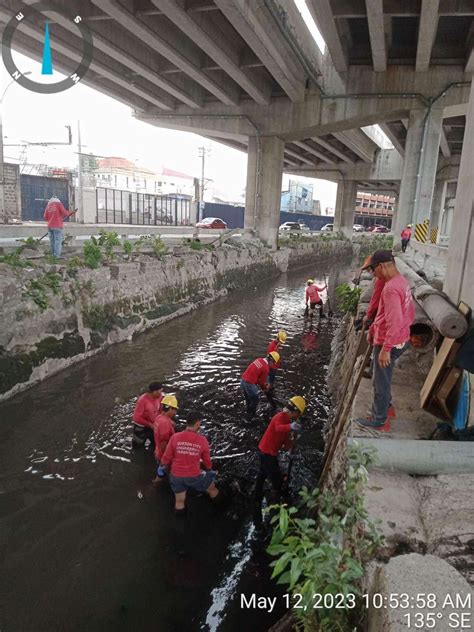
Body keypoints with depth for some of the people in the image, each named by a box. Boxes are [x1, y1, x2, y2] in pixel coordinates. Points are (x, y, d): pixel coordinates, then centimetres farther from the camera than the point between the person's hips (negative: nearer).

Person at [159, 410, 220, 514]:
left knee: (180, 501, 22)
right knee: (212, 489, 25)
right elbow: (207, 459, 0)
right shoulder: (202, 440, -17)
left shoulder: (175, 437, -17)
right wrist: (209, 470, 20)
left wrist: (162, 466, 16)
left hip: (176, 476, 2)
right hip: (194, 476, -1)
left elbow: (167, 456, -5)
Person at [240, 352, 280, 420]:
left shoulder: (259, 360, 6)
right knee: (255, 399, 12)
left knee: (248, 399, 26)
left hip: (243, 380, 8)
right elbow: (261, 381, -6)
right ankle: (250, 416, 21)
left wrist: (264, 384, 19)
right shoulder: (266, 368, -17)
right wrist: (265, 387, 15)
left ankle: (248, 413, 42)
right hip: (250, 384, -8)